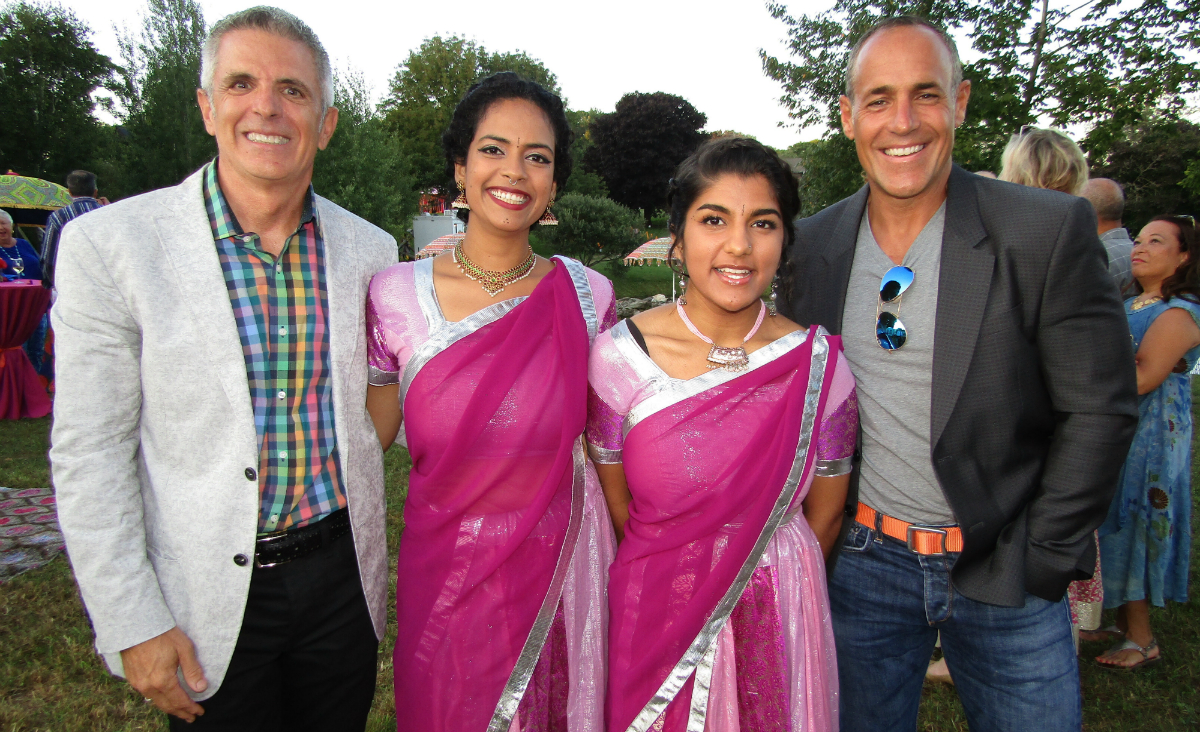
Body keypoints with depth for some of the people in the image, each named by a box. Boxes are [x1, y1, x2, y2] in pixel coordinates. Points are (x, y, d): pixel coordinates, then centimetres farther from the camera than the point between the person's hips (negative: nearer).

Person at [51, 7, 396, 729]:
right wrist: (133, 626, -10)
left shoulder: (371, 248, -1)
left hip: (341, 576, 3)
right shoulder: (108, 243, -12)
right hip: (209, 604, -3)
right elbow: (89, 453, -10)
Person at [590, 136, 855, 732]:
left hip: (776, 626, 1)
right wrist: (674, 583, 7)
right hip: (654, 621, 0)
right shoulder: (618, 355, -13)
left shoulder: (820, 364, -11)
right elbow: (617, 507, 0)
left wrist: (771, 586, 10)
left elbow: (824, 514, 2)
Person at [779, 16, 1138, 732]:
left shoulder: (1051, 231, -12)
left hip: (1003, 569, -2)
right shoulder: (814, 244, -3)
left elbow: (1100, 409, -8)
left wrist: (1042, 561, -7)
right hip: (865, 560, 3)